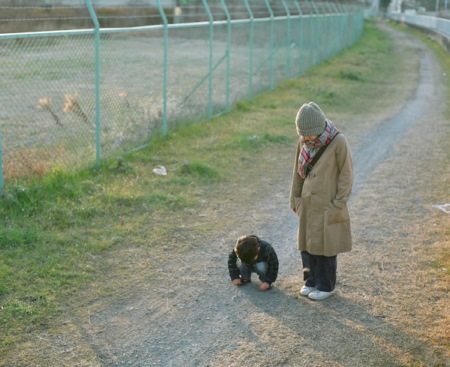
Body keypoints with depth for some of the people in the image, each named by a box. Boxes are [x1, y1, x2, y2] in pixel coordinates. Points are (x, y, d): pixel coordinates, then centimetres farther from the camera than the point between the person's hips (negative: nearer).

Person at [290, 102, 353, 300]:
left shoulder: (338, 142, -16)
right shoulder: (304, 142, 0)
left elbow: (346, 175, -11)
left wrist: (339, 204, -12)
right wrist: (295, 198, 11)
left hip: (328, 205, -5)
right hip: (307, 203, 5)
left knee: (325, 245, 4)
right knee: (307, 243, 12)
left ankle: (326, 286, 19)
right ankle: (311, 280, 28)